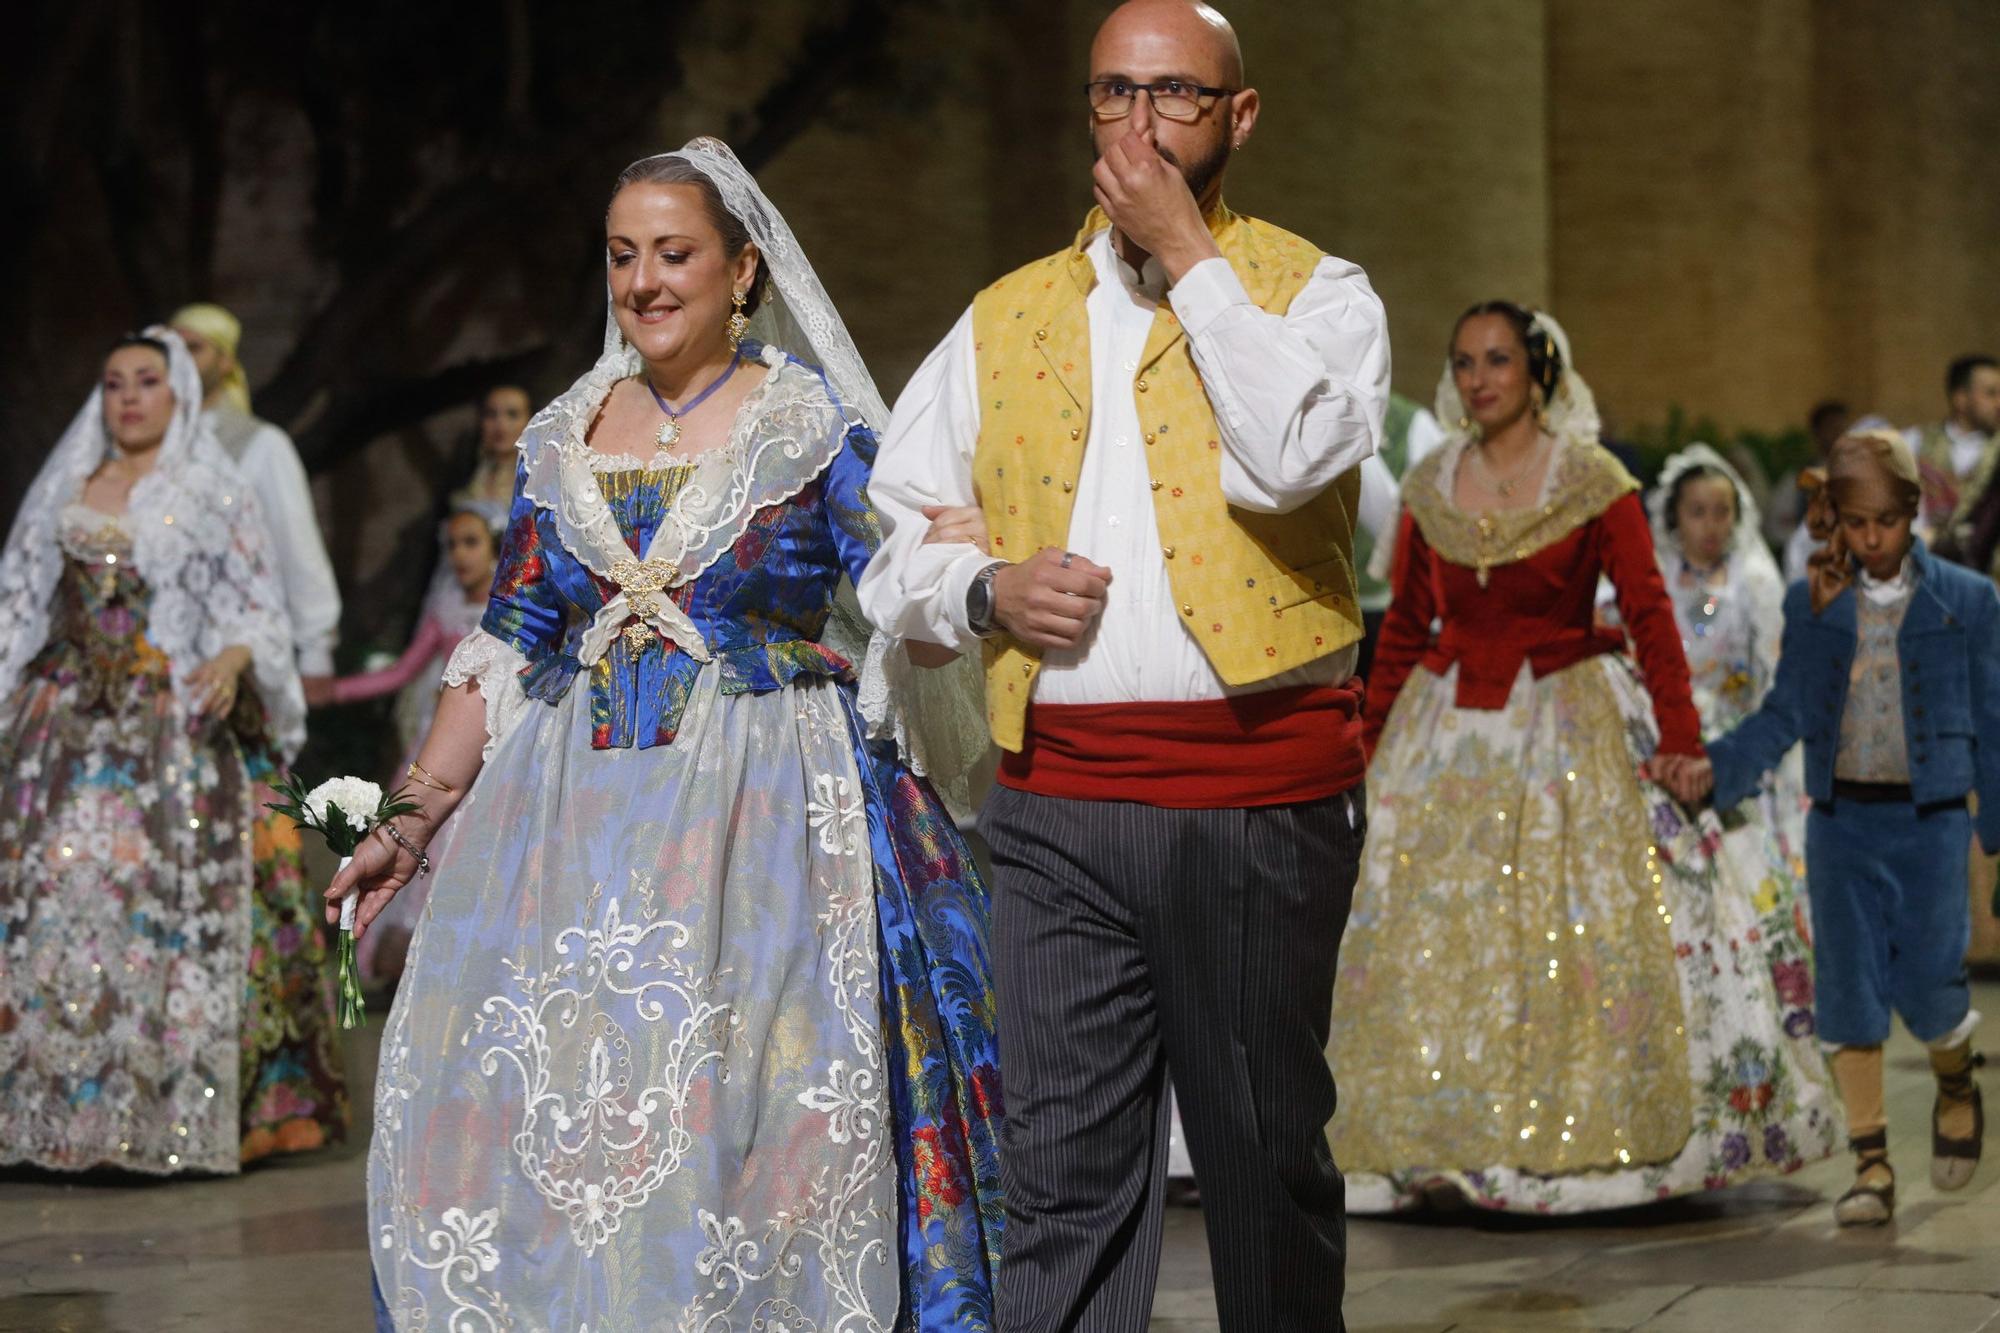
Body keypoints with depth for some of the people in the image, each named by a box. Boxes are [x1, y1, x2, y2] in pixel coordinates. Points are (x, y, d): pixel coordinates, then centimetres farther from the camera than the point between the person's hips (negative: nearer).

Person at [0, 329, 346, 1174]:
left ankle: (177, 1108, -9)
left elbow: (256, 604, 0)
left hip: (176, 731, -3)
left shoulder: (212, 496, 7)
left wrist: (234, 657, -21)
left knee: (171, 894, -11)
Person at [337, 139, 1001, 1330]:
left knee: (739, 1107, -8)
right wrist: (419, 823, 8)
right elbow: (507, 649, 12)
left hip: (764, 818, -4)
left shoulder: (815, 424, 0)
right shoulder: (563, 437, 11)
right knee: (539, 1105, 0)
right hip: (578, 817, 4)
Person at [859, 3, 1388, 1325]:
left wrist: (1188, 251, -9)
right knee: (1066, 1165, 1)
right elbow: (891, 540, 16)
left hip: (1260, 787, -2)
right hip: (1057, 792, 3)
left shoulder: (1316, 294, 6)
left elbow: (1287, 456, -16)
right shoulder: (1005, 320, 16)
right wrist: (986, 589, -5)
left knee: (1267, 1149, 7)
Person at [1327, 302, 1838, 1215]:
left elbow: (1649, 614, -8)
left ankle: (1591, 1129, 5)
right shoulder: (1428, 488, 6)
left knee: (1588, 934, -5)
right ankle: (1428, 1138, 8)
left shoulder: (1594, 483, -5)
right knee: (1423, 939, 0)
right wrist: (1372, 741, 6)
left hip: (1570, 728, -3)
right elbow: (1404, 625, 10)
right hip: (1448, 733, 3)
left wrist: (1680, 738, -16)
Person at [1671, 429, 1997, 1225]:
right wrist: (1715, 767, -10)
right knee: (1851, 994, -1)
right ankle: (1871, 1167, 8)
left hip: (1930, 822, -2)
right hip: (1842, 823, 2)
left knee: (1927, 991, -7)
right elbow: (1785, 714, 6)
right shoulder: (1813, 603, 5)